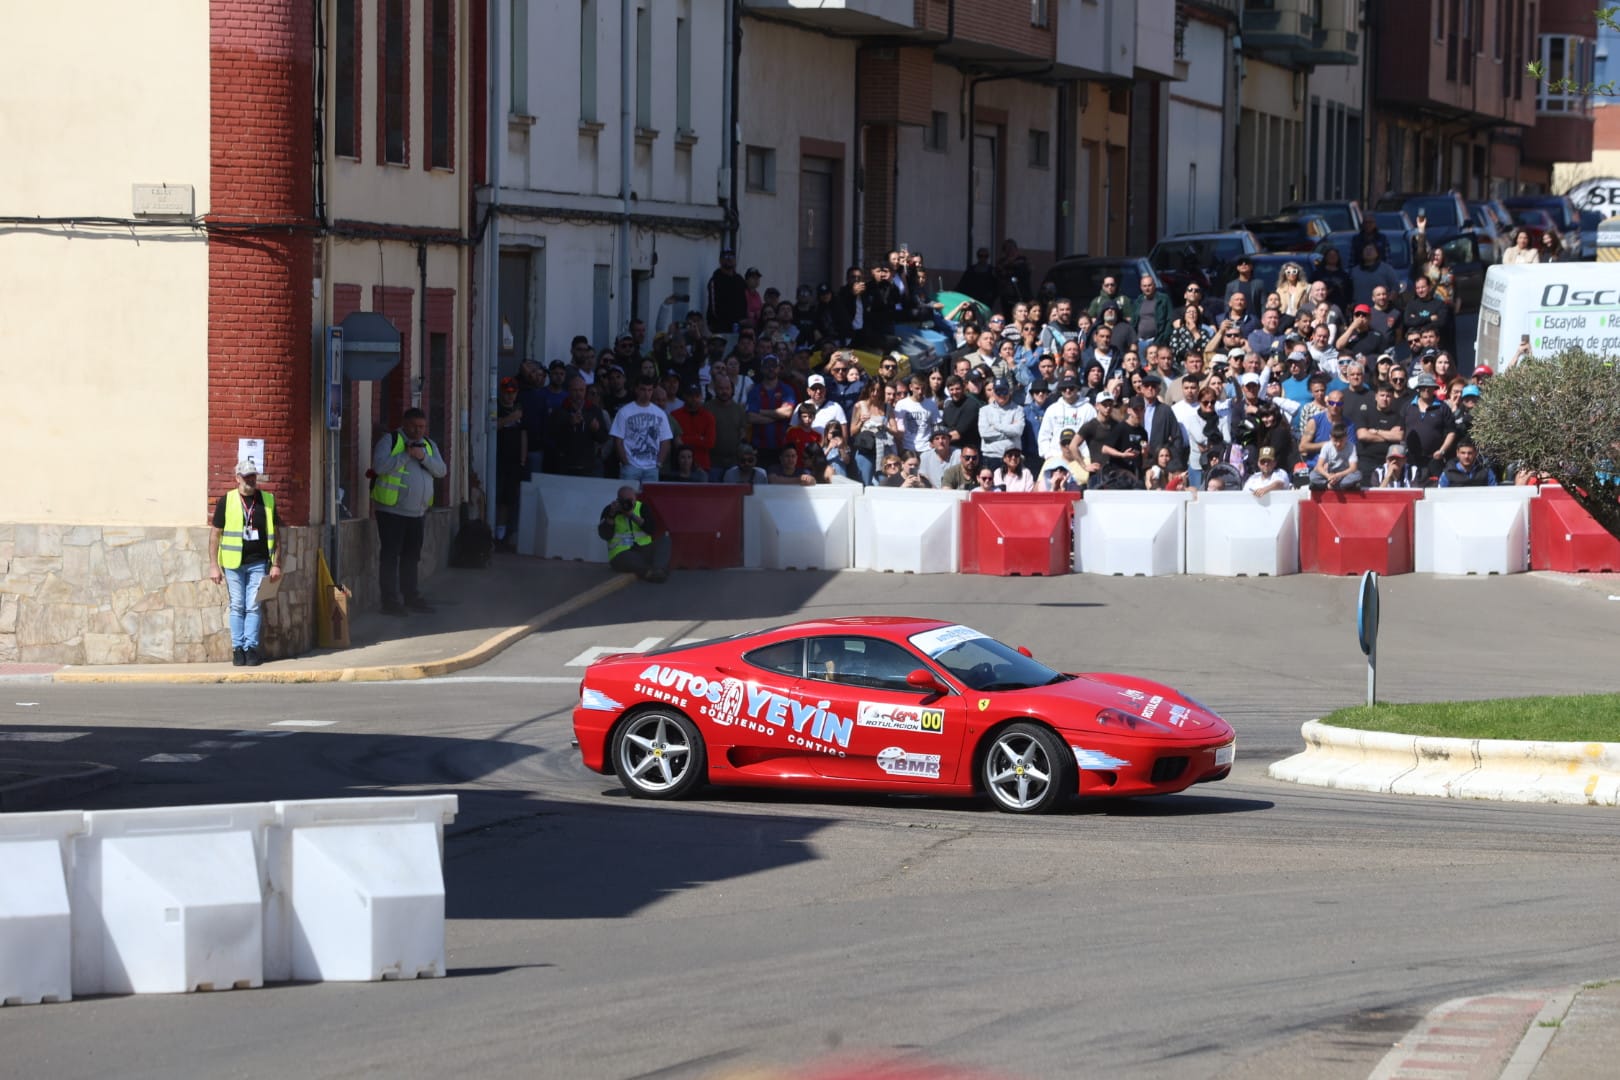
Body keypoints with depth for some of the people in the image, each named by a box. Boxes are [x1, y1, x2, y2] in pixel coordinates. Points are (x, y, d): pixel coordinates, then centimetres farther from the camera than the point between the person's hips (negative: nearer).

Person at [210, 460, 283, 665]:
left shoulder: (268, 501, 6)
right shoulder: (226, 501, 1)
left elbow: (275, 534, 9)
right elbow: (216, 534, 4)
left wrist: (276, 565, 2)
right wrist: (215, 566, -1)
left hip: (258, 563, 1)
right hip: (234, 563, -1)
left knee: (253, 607, -2)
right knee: (237, 606, 2)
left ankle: (251, 647, 3)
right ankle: (237, 648, 7)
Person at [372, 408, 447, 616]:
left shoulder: (428, 445, 14)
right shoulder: (390, 440, -4)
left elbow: (441, 470, 3)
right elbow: (380, 466, -18)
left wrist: (424, 457, -13)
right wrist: (405, 455, -21)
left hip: (416, 512, 6)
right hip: (391, 510, -6)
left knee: (411, 555, 13)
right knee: (390, 555, -5)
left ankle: (410, 596, 22)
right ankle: (390, 600, -3)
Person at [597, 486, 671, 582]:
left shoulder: (642, 508, 8)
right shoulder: (609, 510, 4)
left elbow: (653, 529, -7)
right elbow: (604, 535, -6)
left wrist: (632, 516, -14)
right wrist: (612, 515, -15)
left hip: (644, 549, 3)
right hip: (622, 554, -3)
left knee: (665, 539, -24)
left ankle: (658, 569, -51)